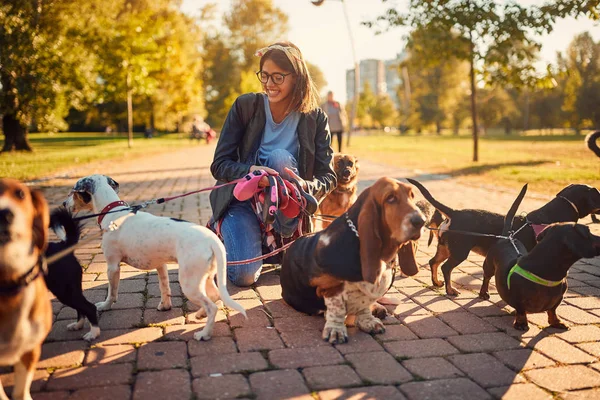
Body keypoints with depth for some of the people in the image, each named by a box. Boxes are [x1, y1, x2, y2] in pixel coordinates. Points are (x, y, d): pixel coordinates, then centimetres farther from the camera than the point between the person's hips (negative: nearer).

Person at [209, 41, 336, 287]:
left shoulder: (315, 118, -7)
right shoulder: (245, 106, -9)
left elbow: (328, 177, -9)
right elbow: (219, 165, -11)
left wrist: (307, 186, -34)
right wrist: (250, 170, -33)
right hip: (242, 199, 1)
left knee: (280, 157, -31)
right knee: (245, 275, -24)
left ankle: (287, 240, -15)